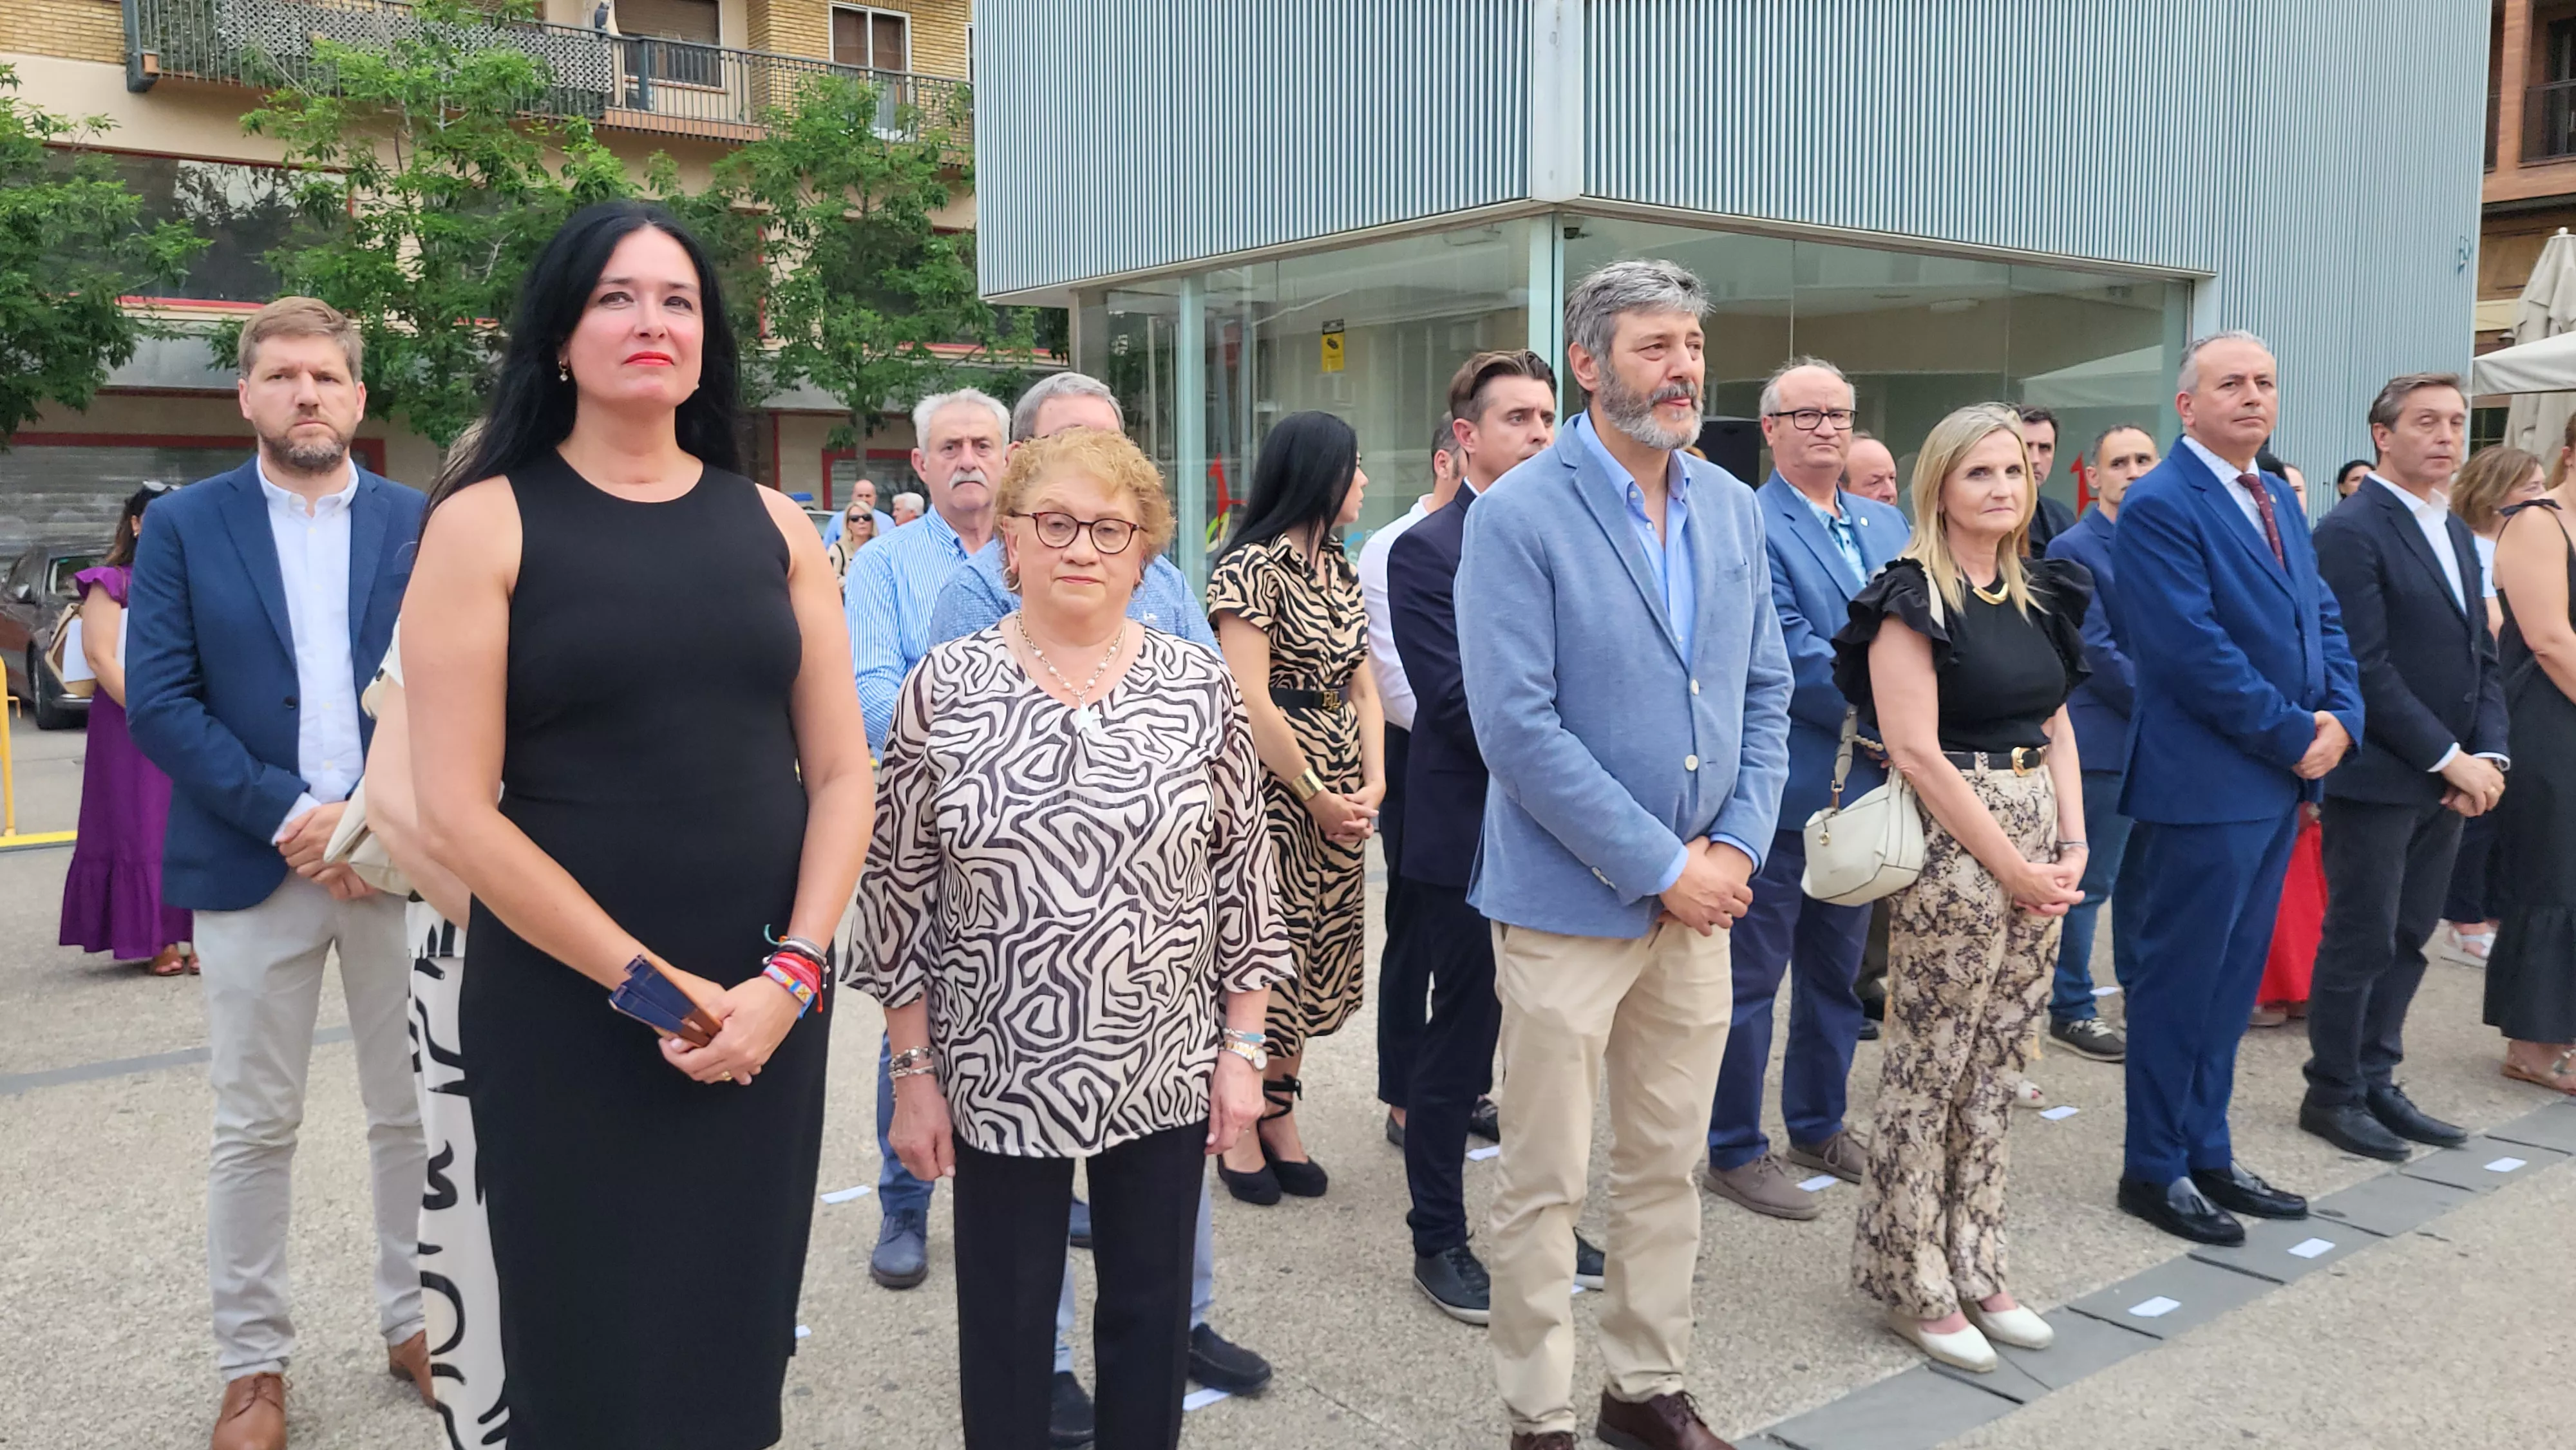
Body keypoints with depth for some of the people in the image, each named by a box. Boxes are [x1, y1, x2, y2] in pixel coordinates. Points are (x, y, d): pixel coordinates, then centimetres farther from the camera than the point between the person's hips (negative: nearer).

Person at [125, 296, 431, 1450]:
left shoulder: (423, 525, 4)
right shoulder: (183, 527, 2)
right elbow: (159, 705, -4)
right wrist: (290, 816, -14)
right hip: (252, 867, 0)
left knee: (413, 1114, 10)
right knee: (254, 1130, 8)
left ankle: (415, 1322, 27)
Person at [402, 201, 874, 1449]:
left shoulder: (772, 525, 6)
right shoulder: (486, 524, -4)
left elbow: (842, 771, 5)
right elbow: (456, 813, -9)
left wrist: (789, 978, -8)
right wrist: (651, 985, -12)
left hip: (767, 1008, 3)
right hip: (564, 1009, -3)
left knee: (738, 1342, 13)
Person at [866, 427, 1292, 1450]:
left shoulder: (1199, 687, -2)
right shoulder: (944, 687, -5)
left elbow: (1244, 878, 2)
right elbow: (901, 891, -2)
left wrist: (1243, 1048, 0)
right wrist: (913, 1071, -2)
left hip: (1167, 1069, 1)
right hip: (998, 1076, -1)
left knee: (1151, 1310, 15)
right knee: (1005, 1323, 13)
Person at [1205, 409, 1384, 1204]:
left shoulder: (1339, 568, 14)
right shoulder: (1251, 567, -12)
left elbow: (1362, 687, 13)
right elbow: (1252, 704, -17)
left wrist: (1373, 781, -2)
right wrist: (1317, 796, -13)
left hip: (1339, 796, 8)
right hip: (1272, 788, -8)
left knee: (1315, 954, 12)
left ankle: (1281, 1119, 24)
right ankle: (1236, 1127, 13)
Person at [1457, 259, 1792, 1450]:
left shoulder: (1732, 506, 6)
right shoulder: (1518, 515, -13)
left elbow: (1765, 692, 10)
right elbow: (1515, 727, -18)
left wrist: (1735, 845, -4)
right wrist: (1659, 867, -16)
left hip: (1699, 898, 6)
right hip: (1569, 902, -5)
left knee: (1666, 1168, 17)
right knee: (1542, 1185, 6)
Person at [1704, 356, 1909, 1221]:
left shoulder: (1888, 525, 12)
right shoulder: (1745, 526, -12)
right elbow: (1792, 655, -18)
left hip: (1864, 784, 8)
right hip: (1782, 786, -7)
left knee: (1837, 970, 18)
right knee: (1752, 976, 3)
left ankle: (1819, 1128, 33)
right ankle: (1735, 1152, 15)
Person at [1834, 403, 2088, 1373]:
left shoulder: (2038, 593, 13)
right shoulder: (1912, 599, -10)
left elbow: (2057, 725, 16)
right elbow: (1915, 750, -15)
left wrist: (2072, 844, 2)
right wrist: (2012, 866, -13)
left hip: (2037, 844, 7)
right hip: (1951, 844, -7)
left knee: (1998, 1069, 13)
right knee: (1928, 1070, 1)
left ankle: (1973, 1267, 26)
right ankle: (1913, 1285, 16)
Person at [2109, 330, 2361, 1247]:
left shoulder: (2276, 498, 15)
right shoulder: (2160, 506, -13)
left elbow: (2323, 619, 15)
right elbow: (2194, 651, -19)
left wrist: (2340, 718, -2)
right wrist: (2294, 735, -13)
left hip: (2280, 781, 8)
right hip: (2203, 785, -8)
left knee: (2231, 980, 15)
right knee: (2179, 982, 2)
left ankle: (2206, 1153, 27)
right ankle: (2155, 1170, 15)